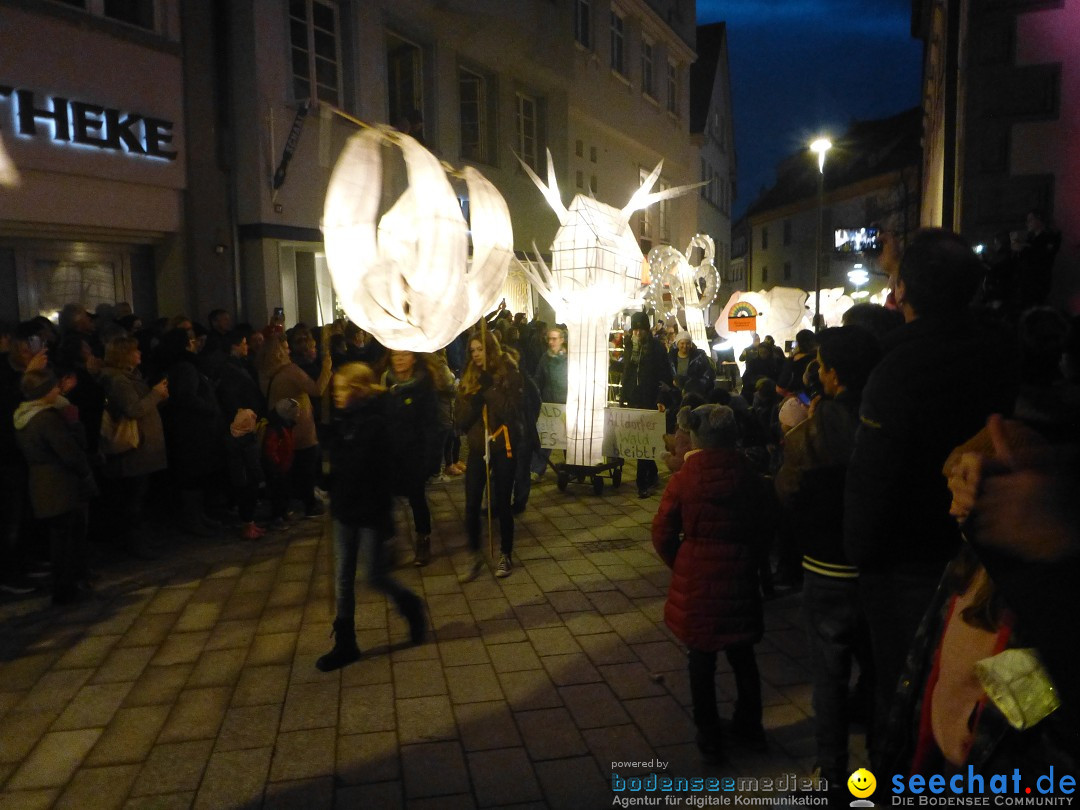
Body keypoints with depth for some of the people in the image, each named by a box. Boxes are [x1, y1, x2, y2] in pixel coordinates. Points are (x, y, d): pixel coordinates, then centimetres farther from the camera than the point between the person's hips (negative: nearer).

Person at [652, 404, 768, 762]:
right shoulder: (748, 478, -8)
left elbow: (663, 535, -7)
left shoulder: (684, 480, -12)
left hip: (696, 576, -2)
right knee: (742, 653, 18)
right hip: (740, 574, 2)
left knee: (702, 656, 12)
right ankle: (749, 726, 34)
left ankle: (709, 735, 22)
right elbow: (761, 526, 2)